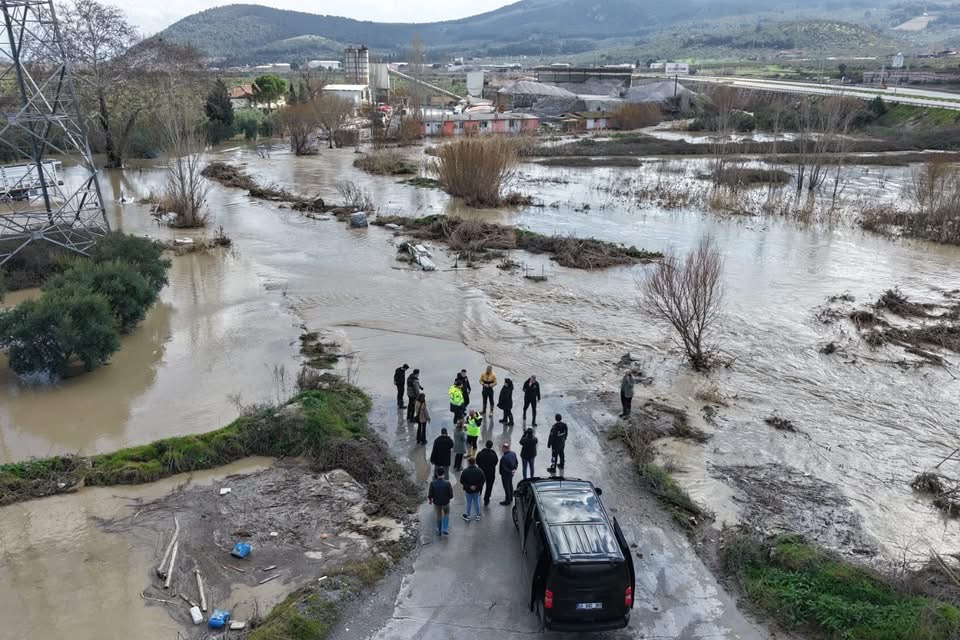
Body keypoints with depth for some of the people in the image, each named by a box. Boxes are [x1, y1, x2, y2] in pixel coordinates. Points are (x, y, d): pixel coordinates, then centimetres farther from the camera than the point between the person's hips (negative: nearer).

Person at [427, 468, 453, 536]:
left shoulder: (433, 483, -22)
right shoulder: (447, 483, -25)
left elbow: (430, 494, -11)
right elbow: (451, 494, -16)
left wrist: (430, 500, 11)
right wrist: (450, 497, 8)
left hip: (436, 502, 1)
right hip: (445, 502, -1)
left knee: (439, 516, 25)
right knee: (446, 514, 27)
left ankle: (439, 531, 37)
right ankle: (445, 529, 16)